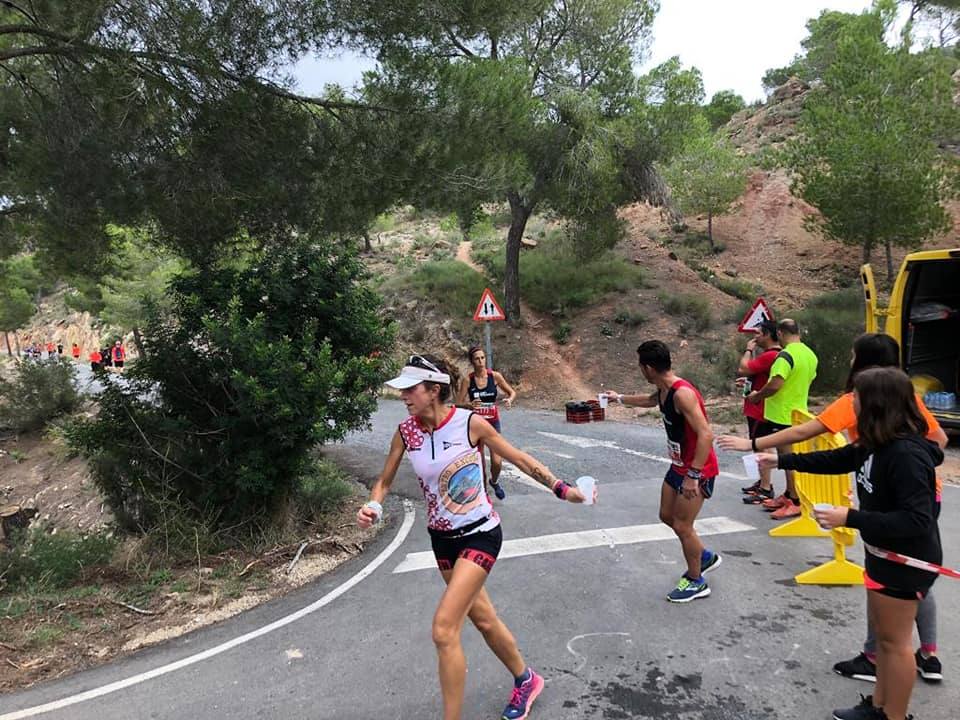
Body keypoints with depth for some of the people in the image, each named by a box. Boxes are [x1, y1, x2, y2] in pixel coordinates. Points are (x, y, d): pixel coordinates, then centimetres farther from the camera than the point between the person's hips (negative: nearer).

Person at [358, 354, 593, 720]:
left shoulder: (470, 423, -20)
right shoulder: (405, 432, -9)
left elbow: (520, 459, -7)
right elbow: (384, 482, 3)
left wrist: (562, 489, -6)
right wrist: (372, 506, -19)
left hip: (480, 533, -5)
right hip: (442, 537, 5)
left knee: (444, 629, -15)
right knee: (482, 618, 20)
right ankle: (526, 680, 46)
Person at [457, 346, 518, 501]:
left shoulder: (495, 376, -7)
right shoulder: (468, 380, -10)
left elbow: (512, 392, 4)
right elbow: (459, 404, -8)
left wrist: (510, 400, -18)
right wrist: (470, 404, -29)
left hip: (493, 422, 1)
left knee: (497, 462, -3)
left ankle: (494, 482, 31)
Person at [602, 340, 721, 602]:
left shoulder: (682, 393, -28)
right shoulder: (663, 390, 2)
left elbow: (706, 434, -31)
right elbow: (649, 400, 28)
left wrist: (693, 476, -31)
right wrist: (620, 398, 38)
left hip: (698, 470, -9)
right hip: (679, 466, 9)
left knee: (682, 526, -1)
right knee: (667, 516, 18)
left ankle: (696, 583, 19)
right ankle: (705, 556, 37)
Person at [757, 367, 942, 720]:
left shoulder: (907, 454, -29)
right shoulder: (877, 444, 0)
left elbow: (915, 520, -32)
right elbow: (836, 459, 14)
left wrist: (849, 518, -32)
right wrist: (781, 460, 13)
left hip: (907, 560, -9)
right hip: (884, 553, 9)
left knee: (894, 640, 6)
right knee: (881, 632, 21)